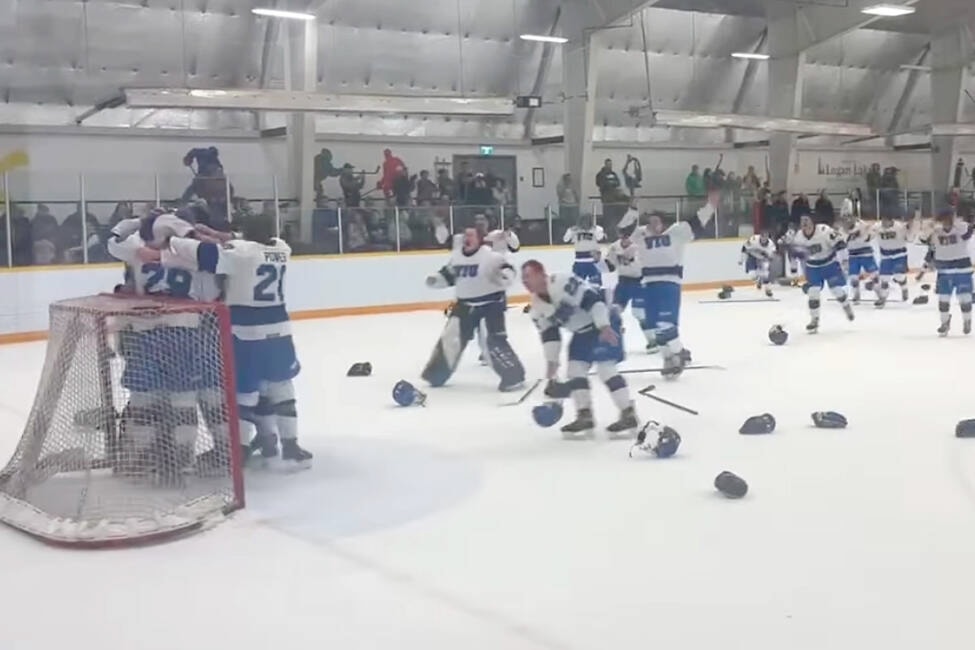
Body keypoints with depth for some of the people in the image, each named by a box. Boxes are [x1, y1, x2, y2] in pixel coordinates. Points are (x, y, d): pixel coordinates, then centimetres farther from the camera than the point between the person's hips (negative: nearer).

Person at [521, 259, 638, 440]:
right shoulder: (537, 306, 0)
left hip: (604, 322, -9)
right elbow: (549, 334, 5)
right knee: (575, 369, 2)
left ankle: (628, 415, -12)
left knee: (605, 367, -17)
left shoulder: (562, 283, -28)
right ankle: (585, 416, 10)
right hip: (582, 331, 9)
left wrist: (604, 327, -35)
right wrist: (551, 361, 1)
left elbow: (592, 299, -30)